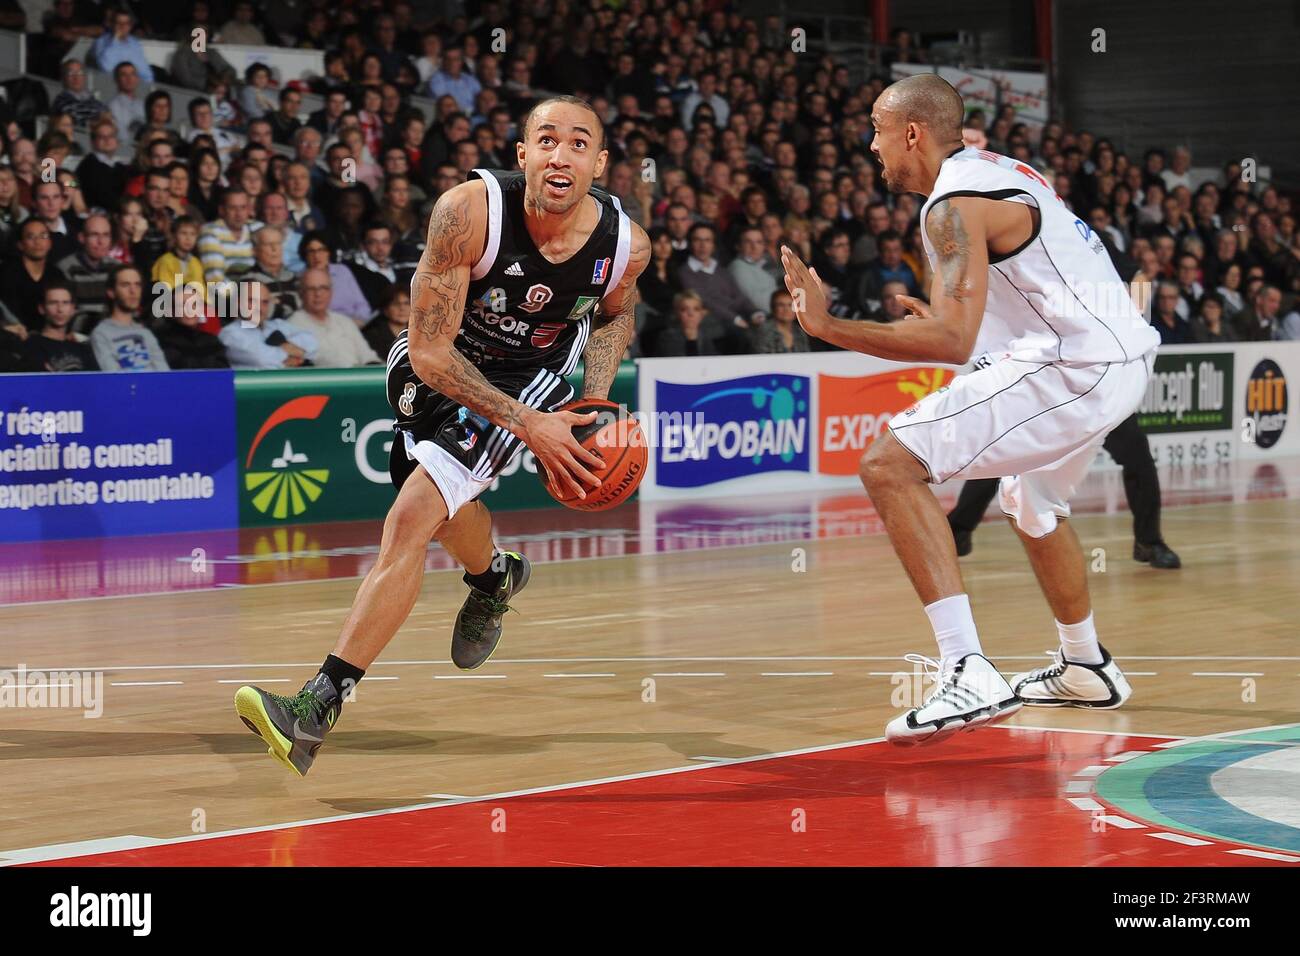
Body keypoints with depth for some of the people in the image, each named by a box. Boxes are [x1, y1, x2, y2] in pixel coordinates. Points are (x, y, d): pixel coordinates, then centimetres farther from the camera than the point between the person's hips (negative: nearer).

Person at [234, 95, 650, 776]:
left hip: (533, 373, -1)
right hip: (440, 358, 1)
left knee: (415, 515, -19)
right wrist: (528, 425, -28)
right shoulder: (469, 212, -31)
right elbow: (431, 352, -25)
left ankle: (316, 709, -22)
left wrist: (595, 404, -8)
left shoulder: (626, 245, -21)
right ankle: (493, 580, 57)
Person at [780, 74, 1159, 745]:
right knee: (1030, 503, 35)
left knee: (890, 465, -16)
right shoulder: (998, 171, 18)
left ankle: (968, 674, -25)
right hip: (1122, 360, 11)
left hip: (1074, 366, -11)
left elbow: (953, 341, -24)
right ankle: (1084, 670, 52)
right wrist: (939, 319, 34)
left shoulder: (955, 205, -13)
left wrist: (828, 327, -22)